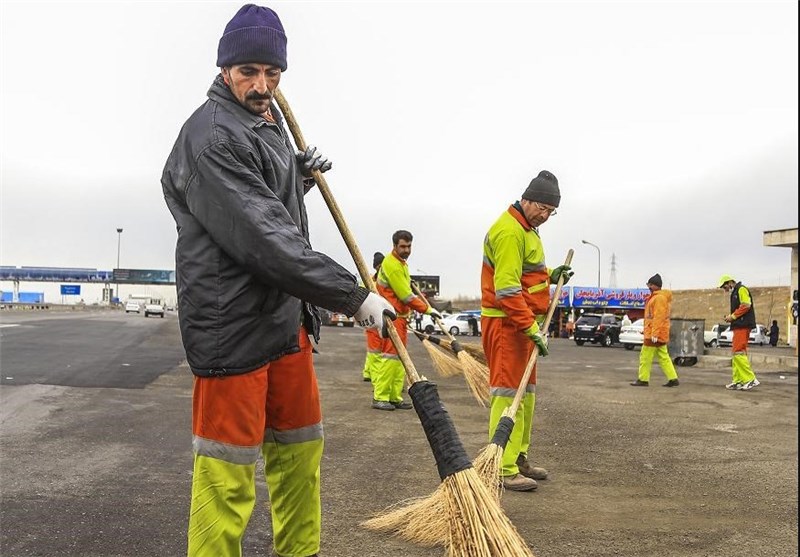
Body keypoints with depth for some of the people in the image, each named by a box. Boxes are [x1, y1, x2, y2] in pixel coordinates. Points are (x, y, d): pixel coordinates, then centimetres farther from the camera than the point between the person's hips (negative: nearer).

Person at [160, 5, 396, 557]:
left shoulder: (268, 122, 15)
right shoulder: (210, 137, -17)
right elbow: (264, 240, -25)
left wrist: (300, 175, 9)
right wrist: (353, 295, -22)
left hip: (286, 317, 10)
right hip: (233, 326, -10)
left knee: (300, 450, 19)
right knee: (228, 472, -2)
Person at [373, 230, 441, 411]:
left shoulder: (401, 263, 18)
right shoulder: (391, 264, -15)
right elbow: (406, 295, -18)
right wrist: (427, 309, -14)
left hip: (400, 316, 10)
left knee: (399, 357, 9)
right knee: (390, 355, -11)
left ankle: (395, 397, 13)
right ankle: (380, 397, -8)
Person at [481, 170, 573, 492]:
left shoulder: (526, 229, 17)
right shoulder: (509, 230, -17)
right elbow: (507, 288, -25)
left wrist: (549, 275, 12)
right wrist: (532, 328, -27)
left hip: (524, 322, 11)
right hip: (506, 323, -11)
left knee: (525, 394, 15)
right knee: (507, 393, -9)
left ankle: (518, 459, 25)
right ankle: (504, 470, -5)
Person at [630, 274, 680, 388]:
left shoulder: (659, 298, -15)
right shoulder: (654, 297, 18)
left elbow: (658, 317, -21)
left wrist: (654, 334, -23)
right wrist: (646, 330, 23)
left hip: (654, 334, -10)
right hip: (660, 335, 10)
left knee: (645, 357, -3)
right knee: (663, 357, 11)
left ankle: (643, 380, 2)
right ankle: (673, 379, 11)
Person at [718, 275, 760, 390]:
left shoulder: (741, 289, -5)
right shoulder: (734, 293, 25)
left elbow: (746, 305, -17)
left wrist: (732, 316, -12)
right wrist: (731, 317, 8)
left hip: (743, 325, -11)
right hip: (738, 326, 11)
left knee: (739, 352, -15)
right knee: (736, 353, 9)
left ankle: (751, 379, -16)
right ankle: (737, 381, 11)